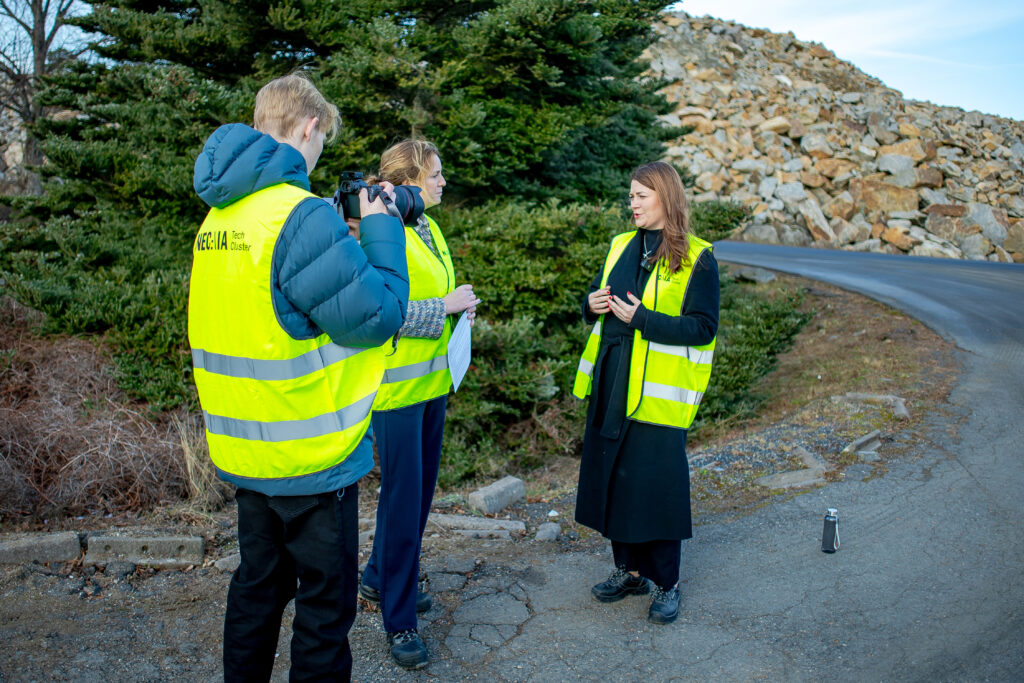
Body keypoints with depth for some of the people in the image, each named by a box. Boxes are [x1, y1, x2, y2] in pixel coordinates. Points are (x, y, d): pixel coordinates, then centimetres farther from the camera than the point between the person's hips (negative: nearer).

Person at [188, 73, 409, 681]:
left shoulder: (219, 217, 7)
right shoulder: (301, 214, -21)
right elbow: (379, 315, -19)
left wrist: (341, 241, 12)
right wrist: (380, 228, -6)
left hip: (244, 449, 8)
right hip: (311, 459, -8)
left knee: (259, 584, 24)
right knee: (326, 600, 9)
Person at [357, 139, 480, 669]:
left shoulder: (428, 228, 12)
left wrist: (459, 305, 4)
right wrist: (444, 307, -19)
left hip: (433, 380, 9)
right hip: (397, 385, -9)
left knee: (421, 491, 17)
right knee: (402, 500, -1)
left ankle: (380, 579, 37)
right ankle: (399, 620, 14)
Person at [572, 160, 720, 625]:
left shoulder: (696, 258, -8)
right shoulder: (621, 246, 11)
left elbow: (703, 327, -13)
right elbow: (596, 297, 20)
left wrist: (641, 317, -20)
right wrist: (592, 304, -4)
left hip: (658, 391, -6)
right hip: (611, 382, 6)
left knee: (657, 484, 0)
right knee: (613, 476, 12)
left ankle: (666, 584, 20)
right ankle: (629, 569, 30)